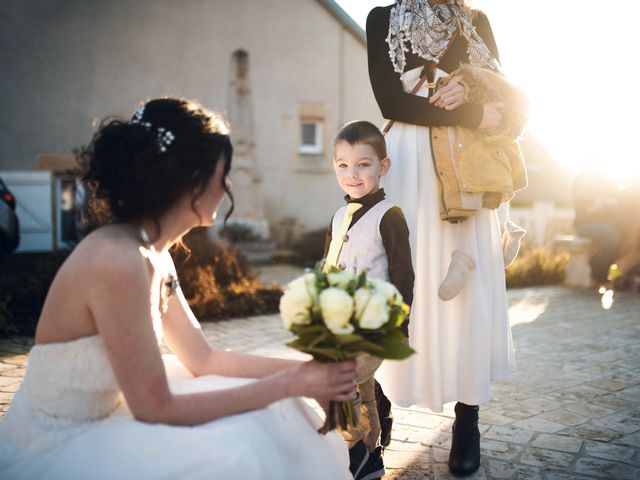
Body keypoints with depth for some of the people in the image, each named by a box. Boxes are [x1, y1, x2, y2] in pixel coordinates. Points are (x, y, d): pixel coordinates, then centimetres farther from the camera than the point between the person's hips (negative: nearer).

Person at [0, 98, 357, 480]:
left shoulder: (154, 255, 1)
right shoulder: (118, 261, -27)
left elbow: (203, 358, 7)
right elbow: (157, 409, -24)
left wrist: (300, 369, -3)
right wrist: (289, 383, -19)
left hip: (92, 427, 8)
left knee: (255, 417, 4)